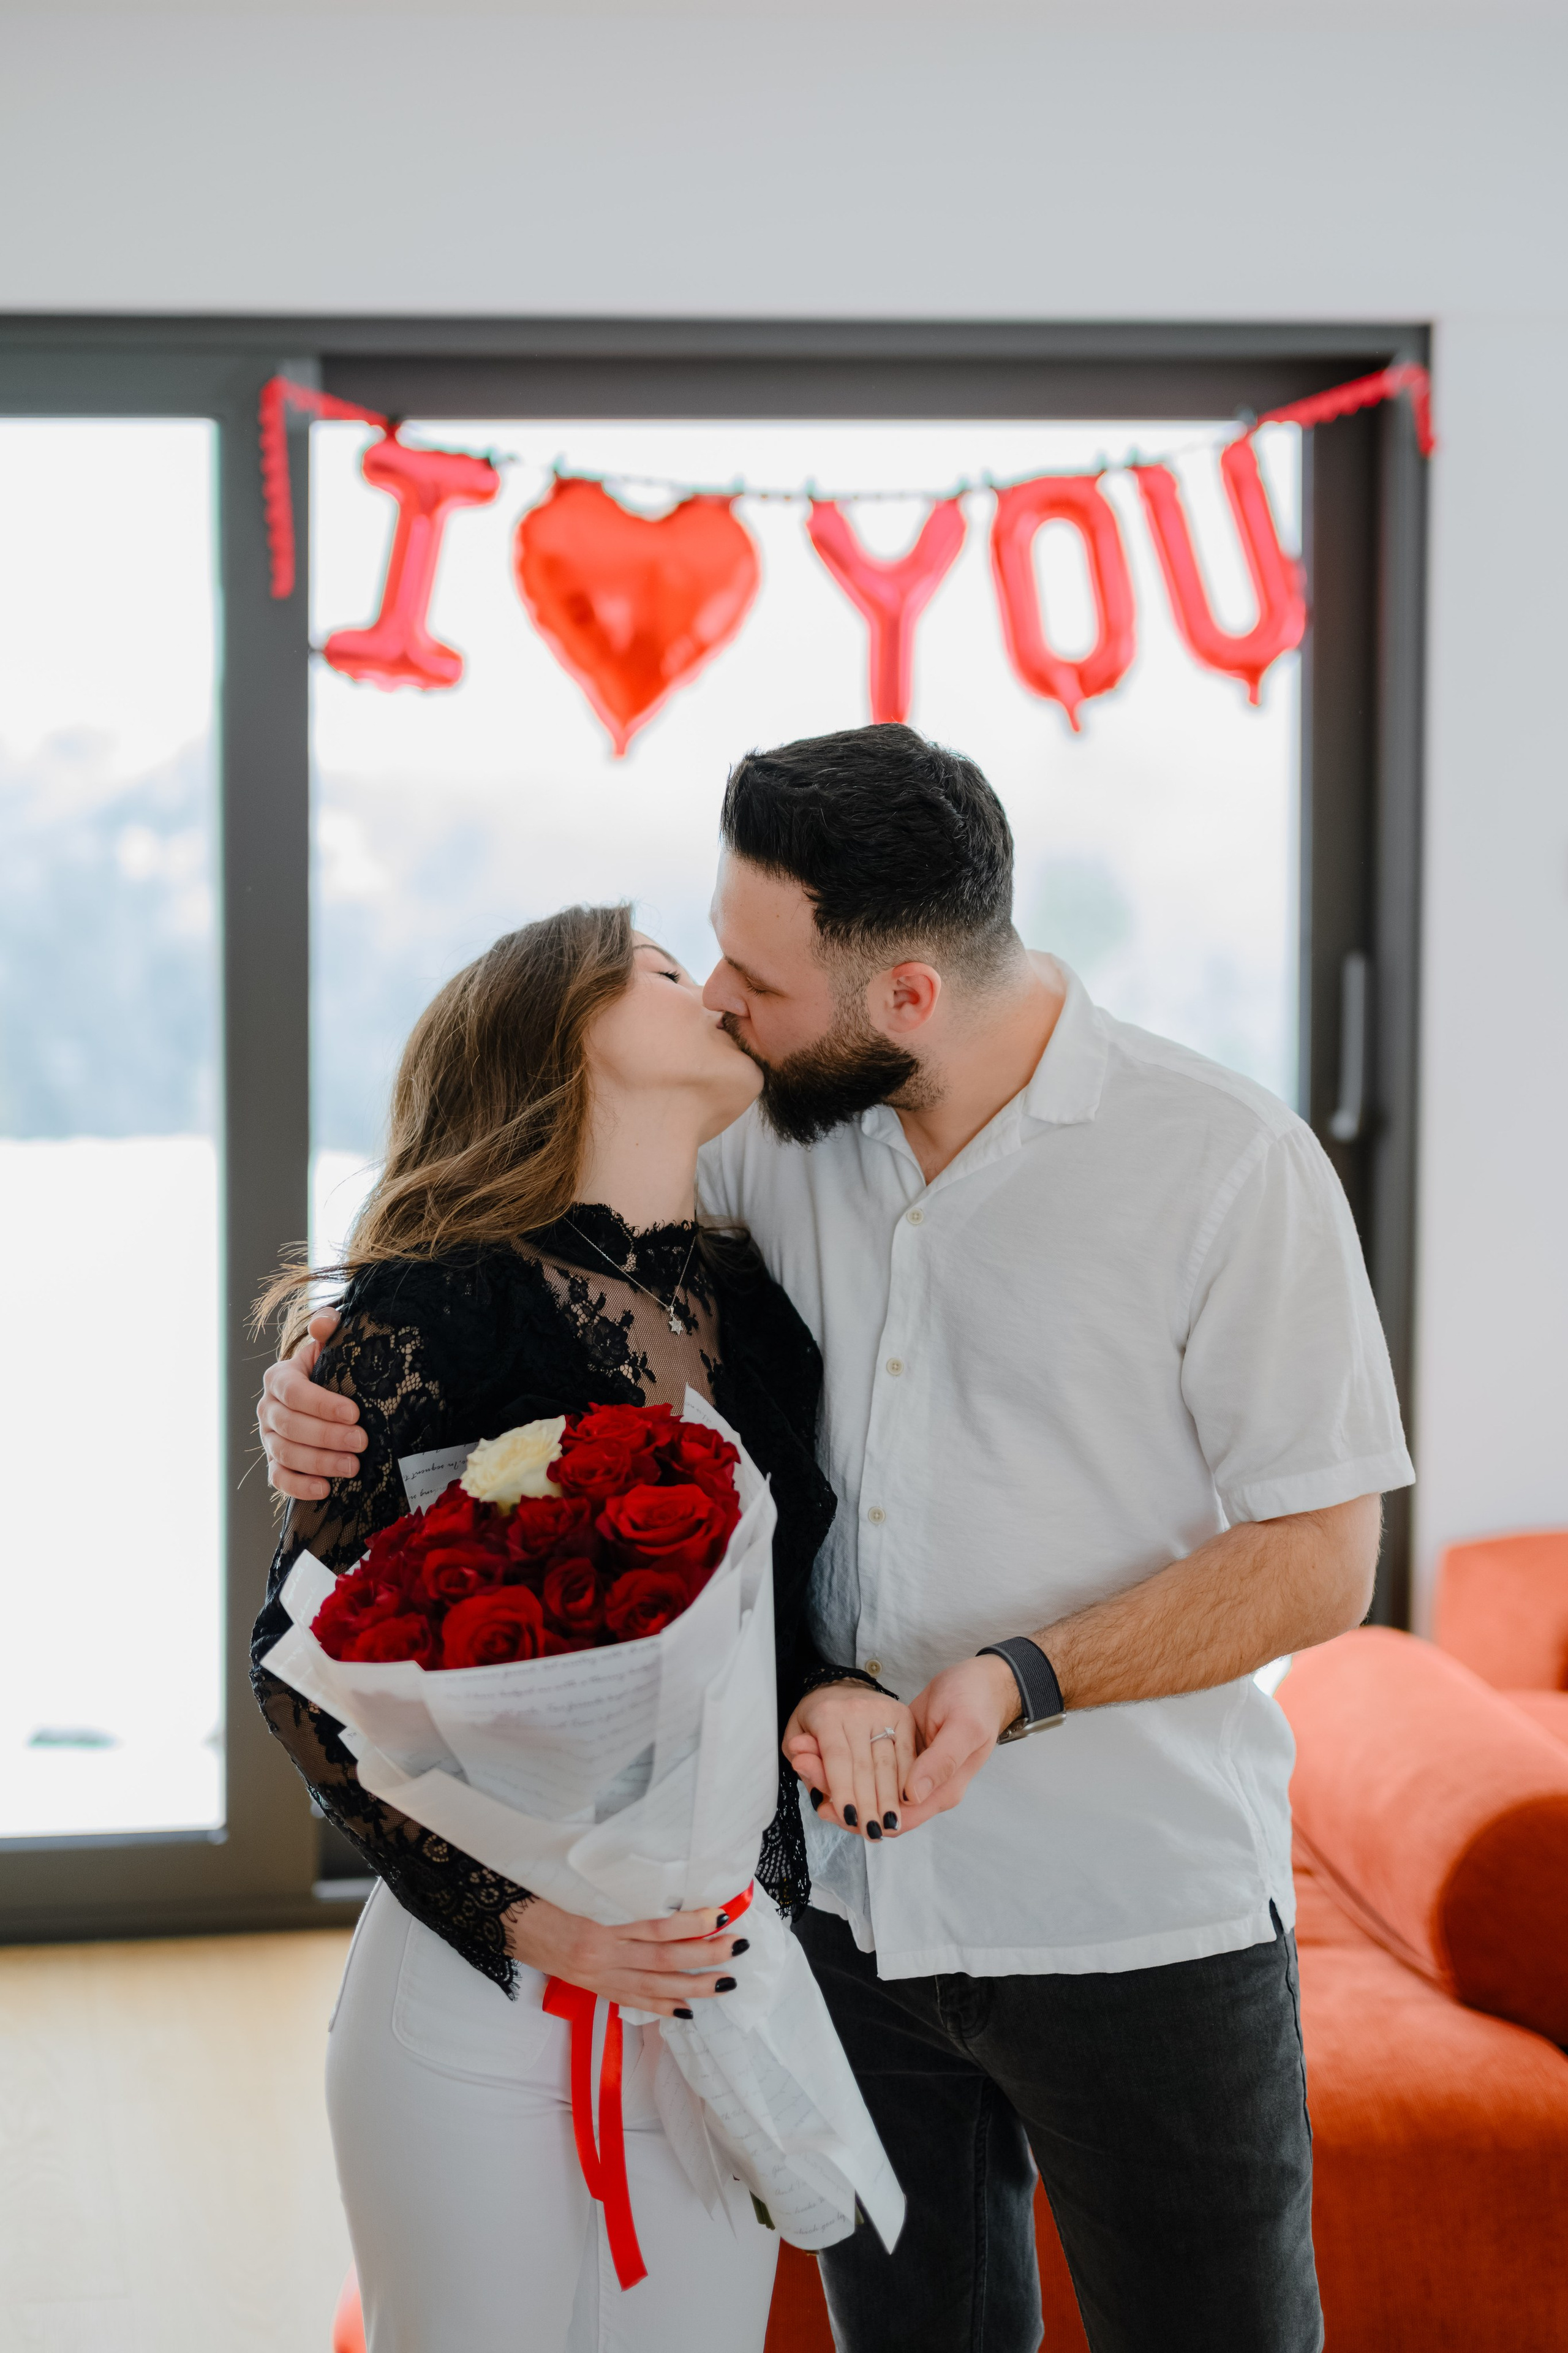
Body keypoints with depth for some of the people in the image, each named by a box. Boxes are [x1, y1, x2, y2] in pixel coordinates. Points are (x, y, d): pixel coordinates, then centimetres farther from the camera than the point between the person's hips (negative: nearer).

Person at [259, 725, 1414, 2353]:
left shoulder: (1226, 1162, -13)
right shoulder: (773, 1143, 0)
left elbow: (1319, 1559, -12)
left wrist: (1022, 1682, -24)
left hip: (1139, 1927, -4)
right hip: (850, 1899, 5)